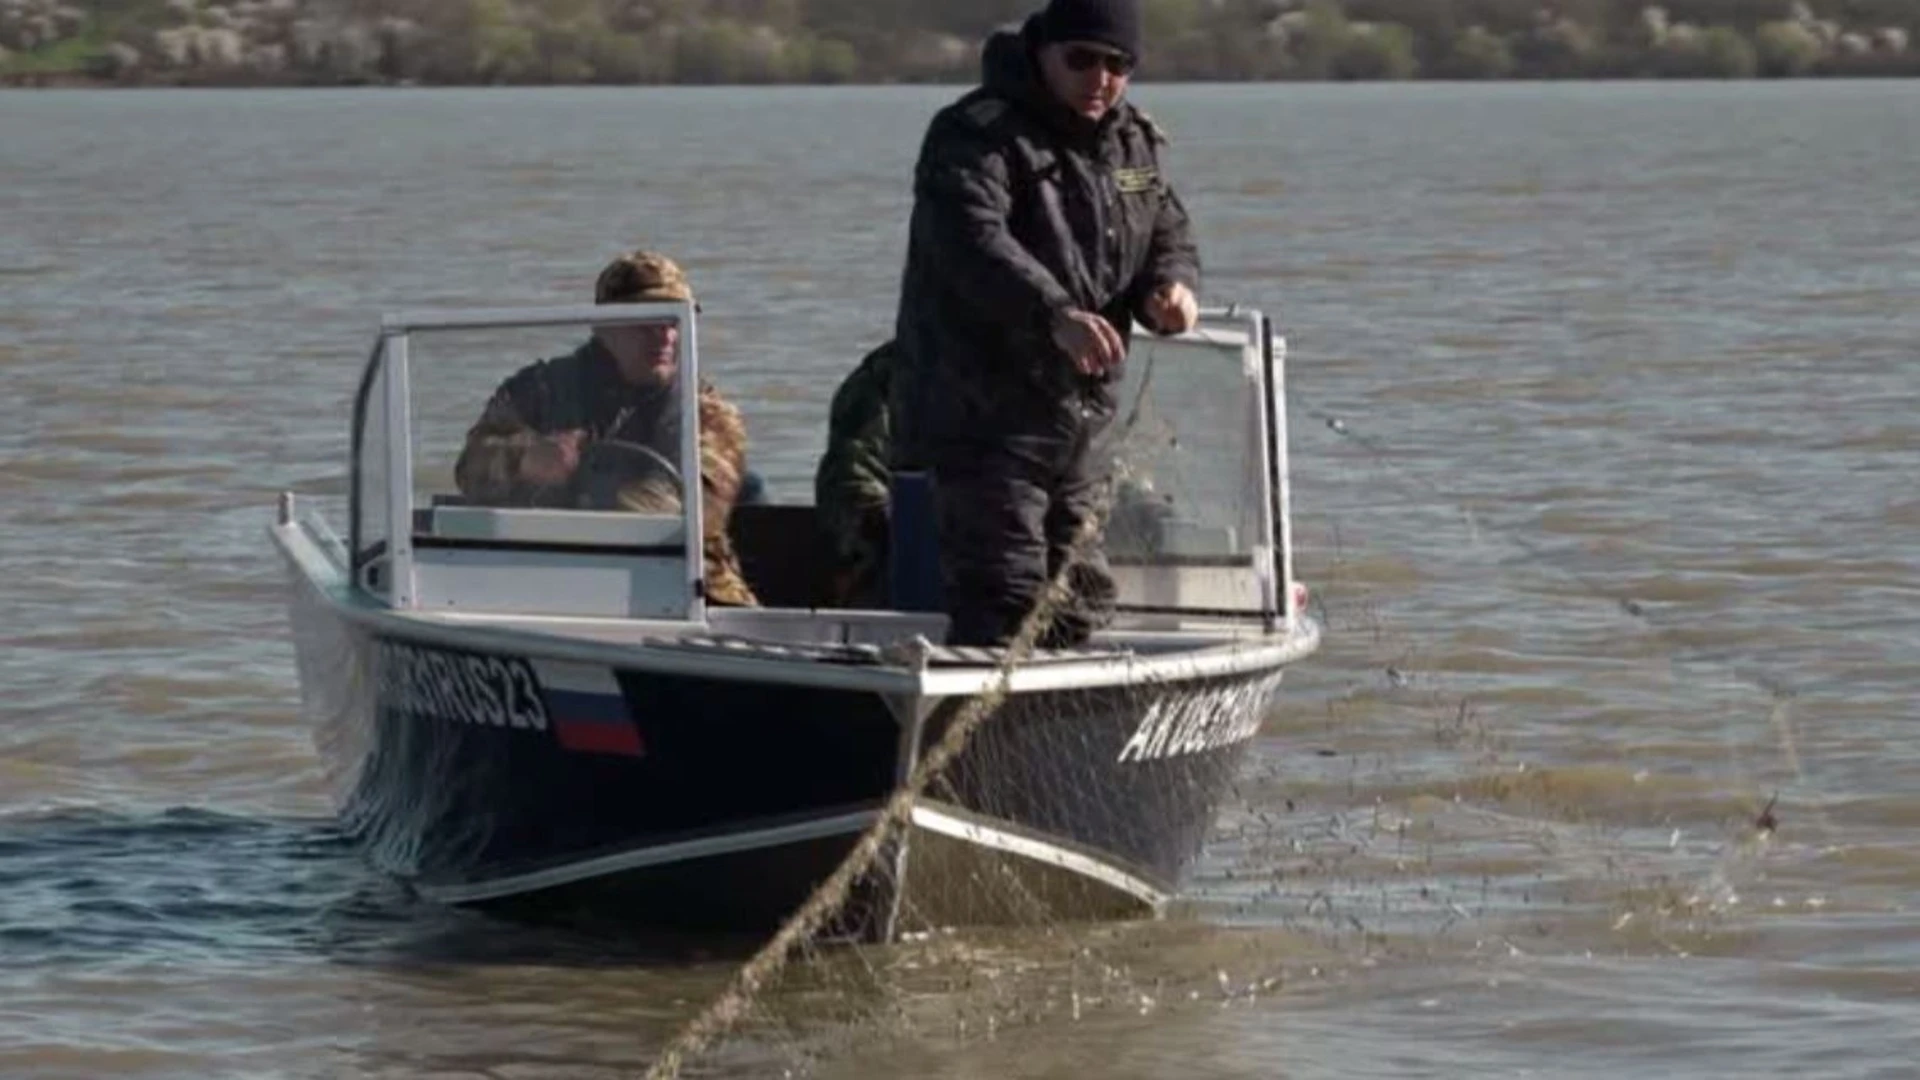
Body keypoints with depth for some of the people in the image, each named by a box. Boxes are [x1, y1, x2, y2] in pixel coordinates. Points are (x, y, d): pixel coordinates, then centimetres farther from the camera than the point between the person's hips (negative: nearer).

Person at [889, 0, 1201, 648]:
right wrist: (1055, 313, -45)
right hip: (985, 418, -8)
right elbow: (973, 242, -29)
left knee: (1079, 606, 15)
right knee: (1001, 607, -14)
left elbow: (1168, 235, 20)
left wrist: (1171, 284, -6)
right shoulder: (978, 135, -14)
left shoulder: (1131, 142, 13)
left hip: (1079, 418, 8)